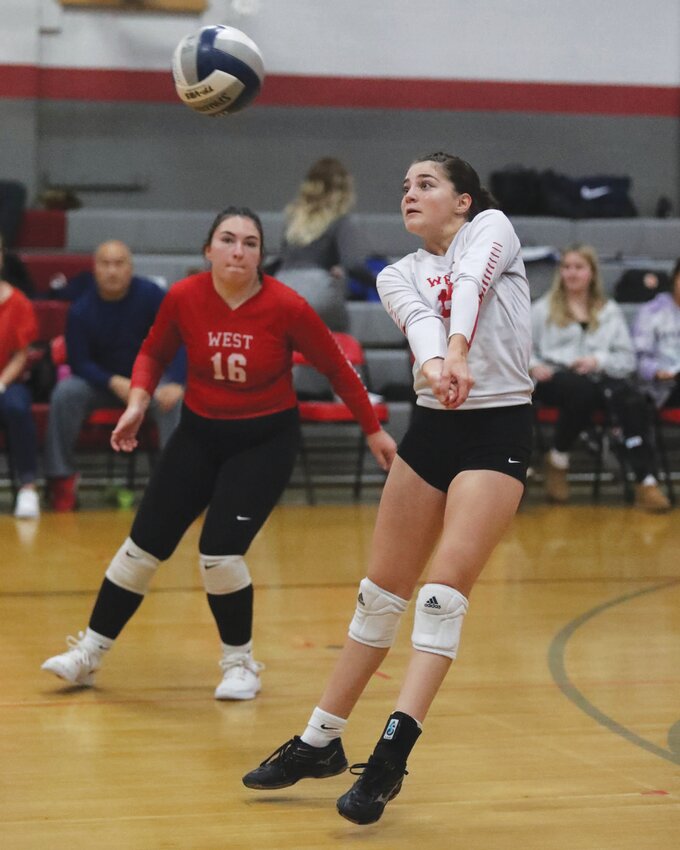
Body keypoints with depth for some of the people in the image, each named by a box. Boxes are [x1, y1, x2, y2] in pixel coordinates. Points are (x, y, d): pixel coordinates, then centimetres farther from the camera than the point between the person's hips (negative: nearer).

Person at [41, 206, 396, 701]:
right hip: (200, 432, 3)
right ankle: (89, 653, 18)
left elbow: (338, 368, -7)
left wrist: (374, 431, -1)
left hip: (267, 440, -3)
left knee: (221, 551, -15)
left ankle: (241, 663, 9)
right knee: (145, 544, 3)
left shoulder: (287, 307, -19)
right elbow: (154, 353, 6)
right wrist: (138, 403, -10)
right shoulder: (183, 298, -13)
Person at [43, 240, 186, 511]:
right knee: (66, 392, -27)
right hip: (100, 381, 1)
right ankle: (61, 477, -16)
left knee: (175, 399, -33)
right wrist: (114, 382, -28)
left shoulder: (151, 295, -13)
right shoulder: (81, 310, -10)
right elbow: (79, 363, -9)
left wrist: (175, 383, -34)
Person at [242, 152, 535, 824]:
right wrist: (433, 362, -38)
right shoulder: (399, 275, 10)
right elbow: (419, 319, -14)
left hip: (498, 429, -5)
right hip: (432, 427, 5)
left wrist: (457, 356, -42)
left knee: (445, 586, -16)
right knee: (381, 591, 9)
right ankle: (321, 742, 20)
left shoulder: (491, 228, 0)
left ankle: (390, 756, -22)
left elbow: (470, 287, -22)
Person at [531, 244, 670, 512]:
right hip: (556, 378, -1)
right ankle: (557, 460, -19)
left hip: (600, 378, 1)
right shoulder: (542, 309, 20)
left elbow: (628, 359, 13)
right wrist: (534, 366, -9)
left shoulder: (610, 311, 23)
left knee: (629, 395, -35)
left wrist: (599, 360, -6)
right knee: (583, 388, -40)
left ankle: (646, 482, -45)